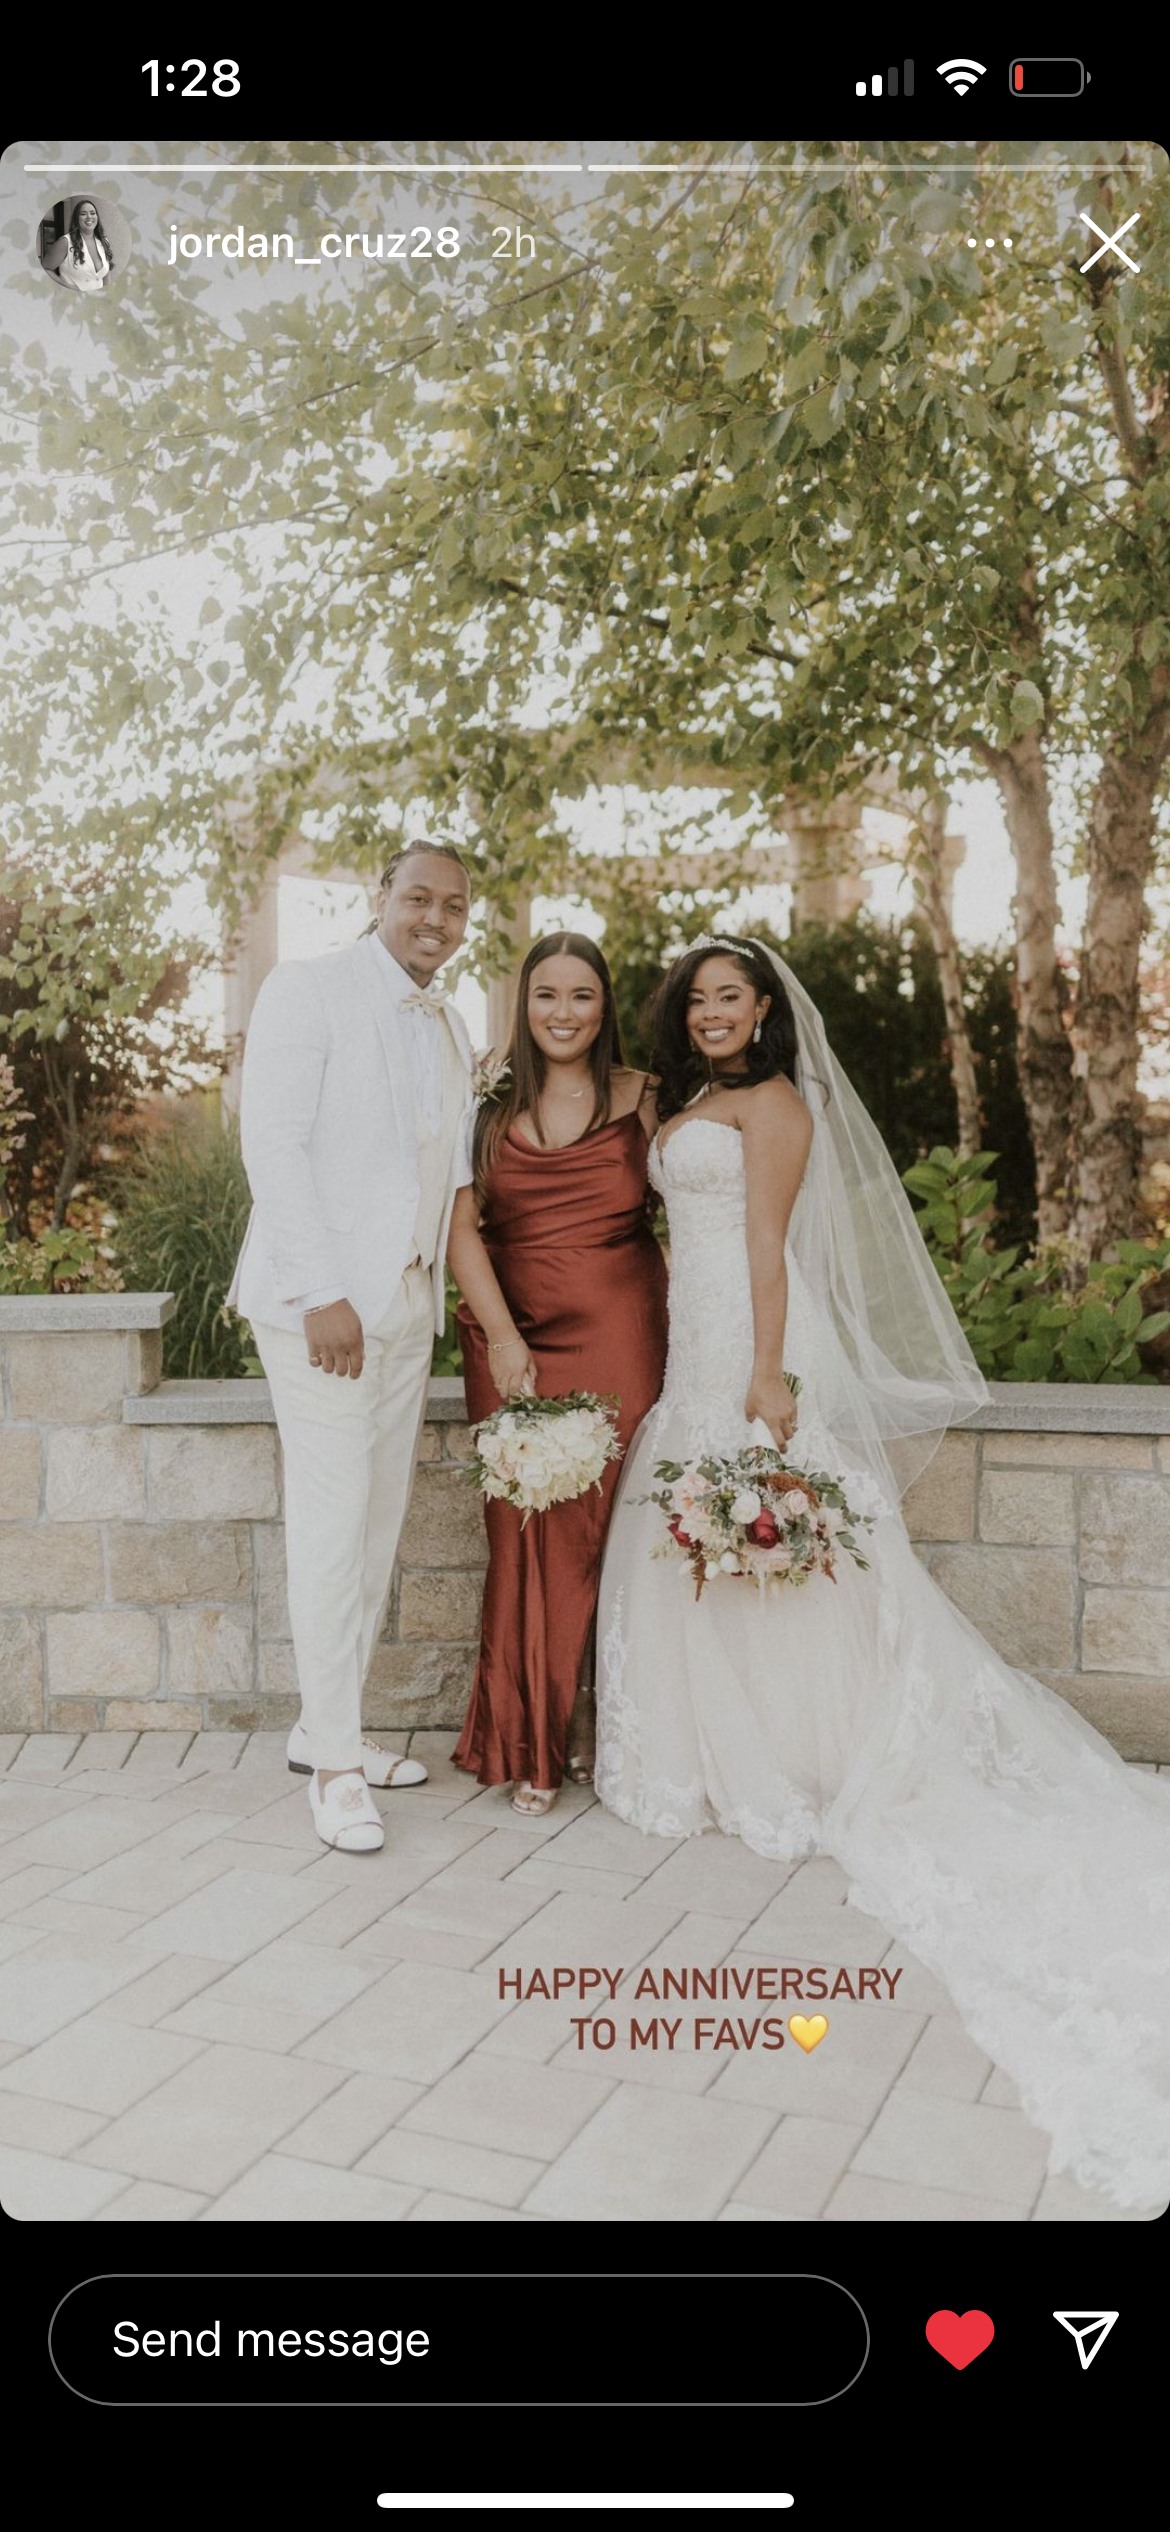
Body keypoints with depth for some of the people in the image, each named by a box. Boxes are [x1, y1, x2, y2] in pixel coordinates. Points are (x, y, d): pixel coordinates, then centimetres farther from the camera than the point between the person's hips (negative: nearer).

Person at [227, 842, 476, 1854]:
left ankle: (328, 1727, 22)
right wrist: (321, 1293, -17)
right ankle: (334, 1758, 4)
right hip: (321, 1296, -7)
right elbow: (271, 1142, -12)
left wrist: (434, 1292, 7)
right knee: (334, 1513, -7)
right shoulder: (307, 990, -4)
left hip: (409, 1302, 7)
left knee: (381, 1517, 9)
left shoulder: (452, 1028, 17)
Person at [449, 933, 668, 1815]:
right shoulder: (491, 1107, 7)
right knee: (524, 1534, 1)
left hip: (618, 1337, -1)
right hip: (511, 1339, 1)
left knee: (598, 1526, -2)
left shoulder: (643, 1100, 5)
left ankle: (584, 1720, 16)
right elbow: (461, 1226, 2)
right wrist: (501, 1337, -8)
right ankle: (532, 1741, 13)